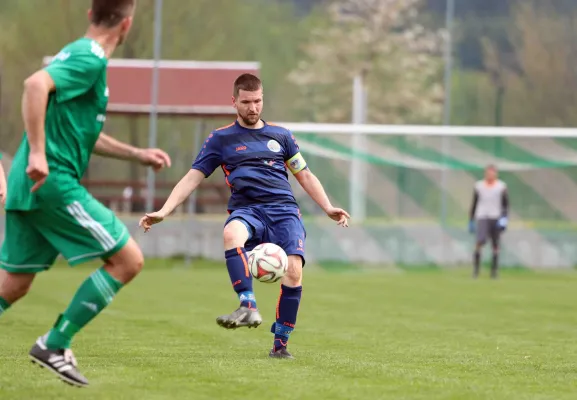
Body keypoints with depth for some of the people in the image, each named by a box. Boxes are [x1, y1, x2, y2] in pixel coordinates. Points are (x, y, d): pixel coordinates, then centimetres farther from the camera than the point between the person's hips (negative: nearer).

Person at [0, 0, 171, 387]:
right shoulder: (91, 60, -11)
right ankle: (54, 345, -3)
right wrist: (38, 153, -30)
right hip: (55, 182, -10)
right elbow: (36, 84, -28)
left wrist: (138, 154, 30)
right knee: (128, 260, -3)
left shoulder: (79, 53, 21)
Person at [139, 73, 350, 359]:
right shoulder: (221, 139, 15)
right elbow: (192, 179, 11)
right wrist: (163, 212, 0)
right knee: (231, 233, -39)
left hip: (284, 209, 1)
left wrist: (328, 208, 15)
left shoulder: (281, 136, 20)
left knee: (293, 269, -23)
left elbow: (305, 176, 27)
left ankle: (281, 342, -8)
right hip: (247, 210, -1)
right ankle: (248, 307, -44)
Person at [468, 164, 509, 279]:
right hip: (482, 218, -1)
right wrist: (471, 221, 12)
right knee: (480, 241, -20)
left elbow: (506, 204, 6)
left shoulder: (501, 187, 4)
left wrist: (504, 218, -8)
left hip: (496, 219, 1)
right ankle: (476, 268, -10)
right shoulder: (479, 186, 6)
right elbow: (474, 204, 12)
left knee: (495, 246, 2)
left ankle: (494, 271, 9)